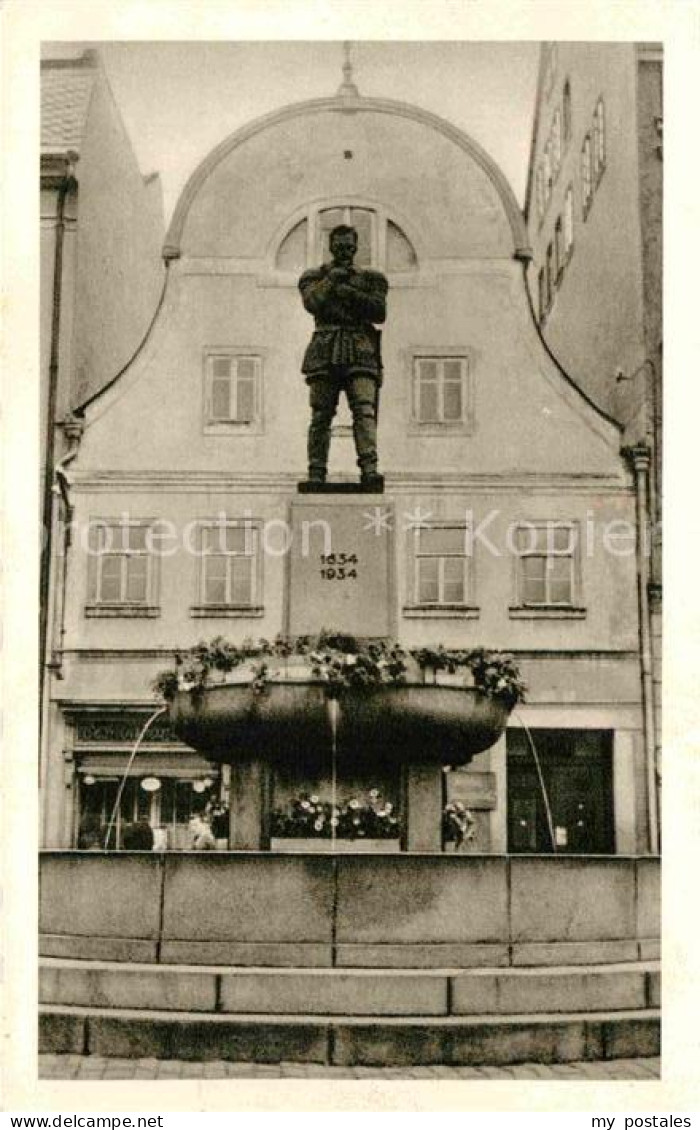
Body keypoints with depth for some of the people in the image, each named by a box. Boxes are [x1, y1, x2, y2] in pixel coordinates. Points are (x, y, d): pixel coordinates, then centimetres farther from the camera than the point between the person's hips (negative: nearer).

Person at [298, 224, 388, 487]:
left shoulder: (371, 279, 17)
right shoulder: (315, 277, 17)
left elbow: (379, 312, 2)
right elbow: (311, 303, -2)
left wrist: (350, 293, -7)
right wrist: (331, 279, -11)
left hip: (360, 352, 0)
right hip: (325, 351, 1)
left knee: (364, 411, -16)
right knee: (321, 415, -3)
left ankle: (369, 469, -26)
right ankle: (316, 473, -1)